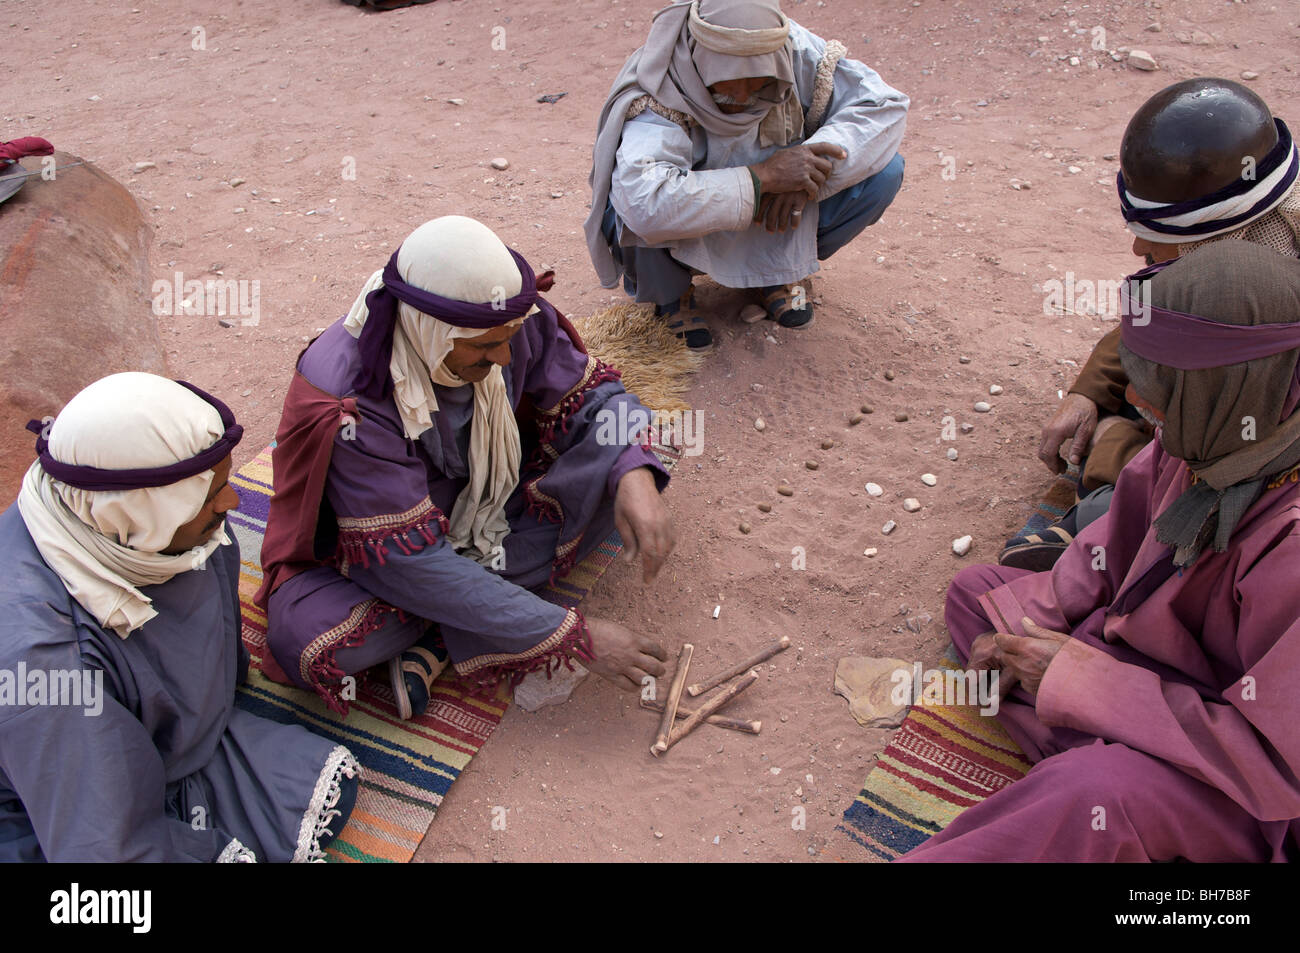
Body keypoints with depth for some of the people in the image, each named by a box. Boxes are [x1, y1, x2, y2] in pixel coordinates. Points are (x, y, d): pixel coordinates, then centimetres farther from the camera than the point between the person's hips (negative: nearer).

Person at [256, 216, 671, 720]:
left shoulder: (511, 317, -21)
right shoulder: (347, 401, -34)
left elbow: (591, 394, -7)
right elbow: (411, 561, -34)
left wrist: (634, 474, -31)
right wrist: (575, 638, -35)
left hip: (493, 501, 5)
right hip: (367, 542, -5)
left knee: (618, 460, -20)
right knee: (305, 641, -35)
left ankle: (440, 641, -21)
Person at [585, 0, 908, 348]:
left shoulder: (794, 51, -19)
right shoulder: (658, 98, -32)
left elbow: (885, 104, -18)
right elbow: (644, 204, -49)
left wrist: (813, 162, -35)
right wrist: (761, 177, -44)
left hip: (772, 229, 4)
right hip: (692, 238, -3)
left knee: (884, 171, -16)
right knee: (635, 217, -38)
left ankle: (781, 270, 7)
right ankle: (670, 296, -1)